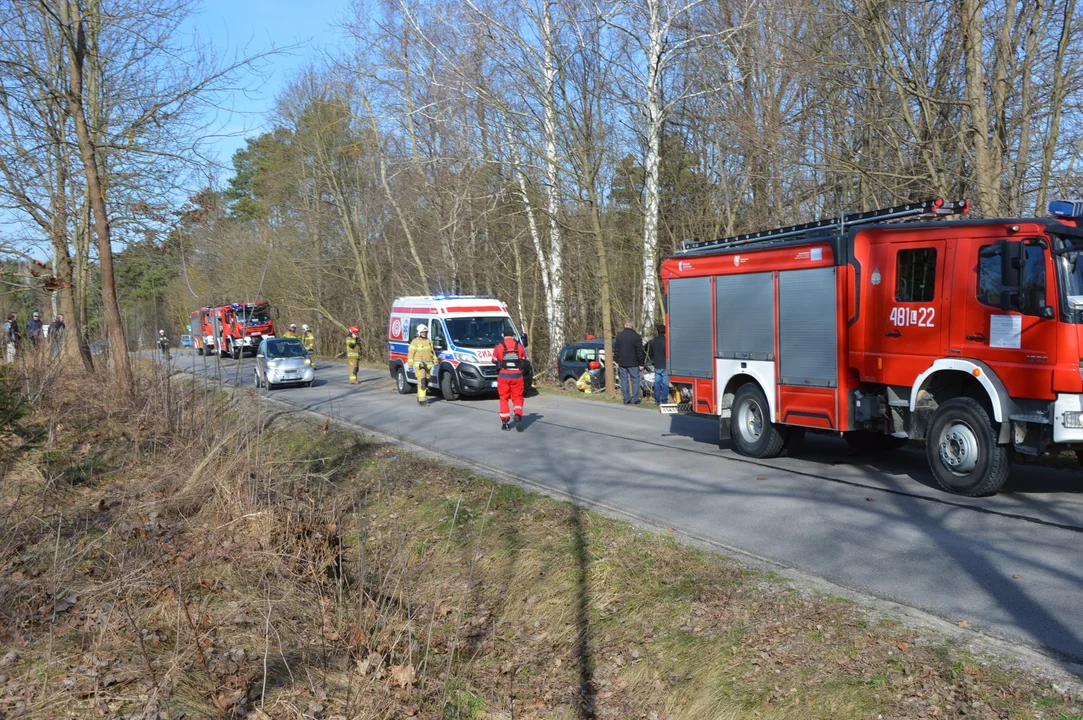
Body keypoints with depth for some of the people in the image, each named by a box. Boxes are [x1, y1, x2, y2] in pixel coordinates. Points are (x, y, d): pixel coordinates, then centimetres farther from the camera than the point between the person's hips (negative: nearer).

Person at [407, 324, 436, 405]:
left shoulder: (429, 341, 13)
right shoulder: (415, 342, -6)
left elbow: (432, 351, 21)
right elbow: (410, 353, -6)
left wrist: (435, 359, 18)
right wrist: (410, 362, -12)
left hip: (428, 364, 7)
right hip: (418, 364, -7)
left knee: (426, 381, 11)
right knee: (422, 382, -15)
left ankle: (420, 396, 26)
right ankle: (422, 400, -17)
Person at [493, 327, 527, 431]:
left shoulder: (498, 347, -4)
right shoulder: (520, 346, 0)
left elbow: (494, 361, 7)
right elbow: (524, 360, 10)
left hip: (503, 376, 0)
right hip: (517, 376, 1)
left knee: (504, 398, 10)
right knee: (517, 398, 9)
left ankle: (505, 422, 9)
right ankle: (518, 415, -15)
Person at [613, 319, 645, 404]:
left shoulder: (619, 335, 5)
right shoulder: (636, 336, -7)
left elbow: (616, 350, 9)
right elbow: (640, 351, -6)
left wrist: (617, 361, 14)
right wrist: (641, 364, -1)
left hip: (622, 363, 3)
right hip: (633, 363, -3)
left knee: (624, 380, 7)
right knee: (635, 379, 4)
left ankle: (626, 399, 6)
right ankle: (635, 399, 1)